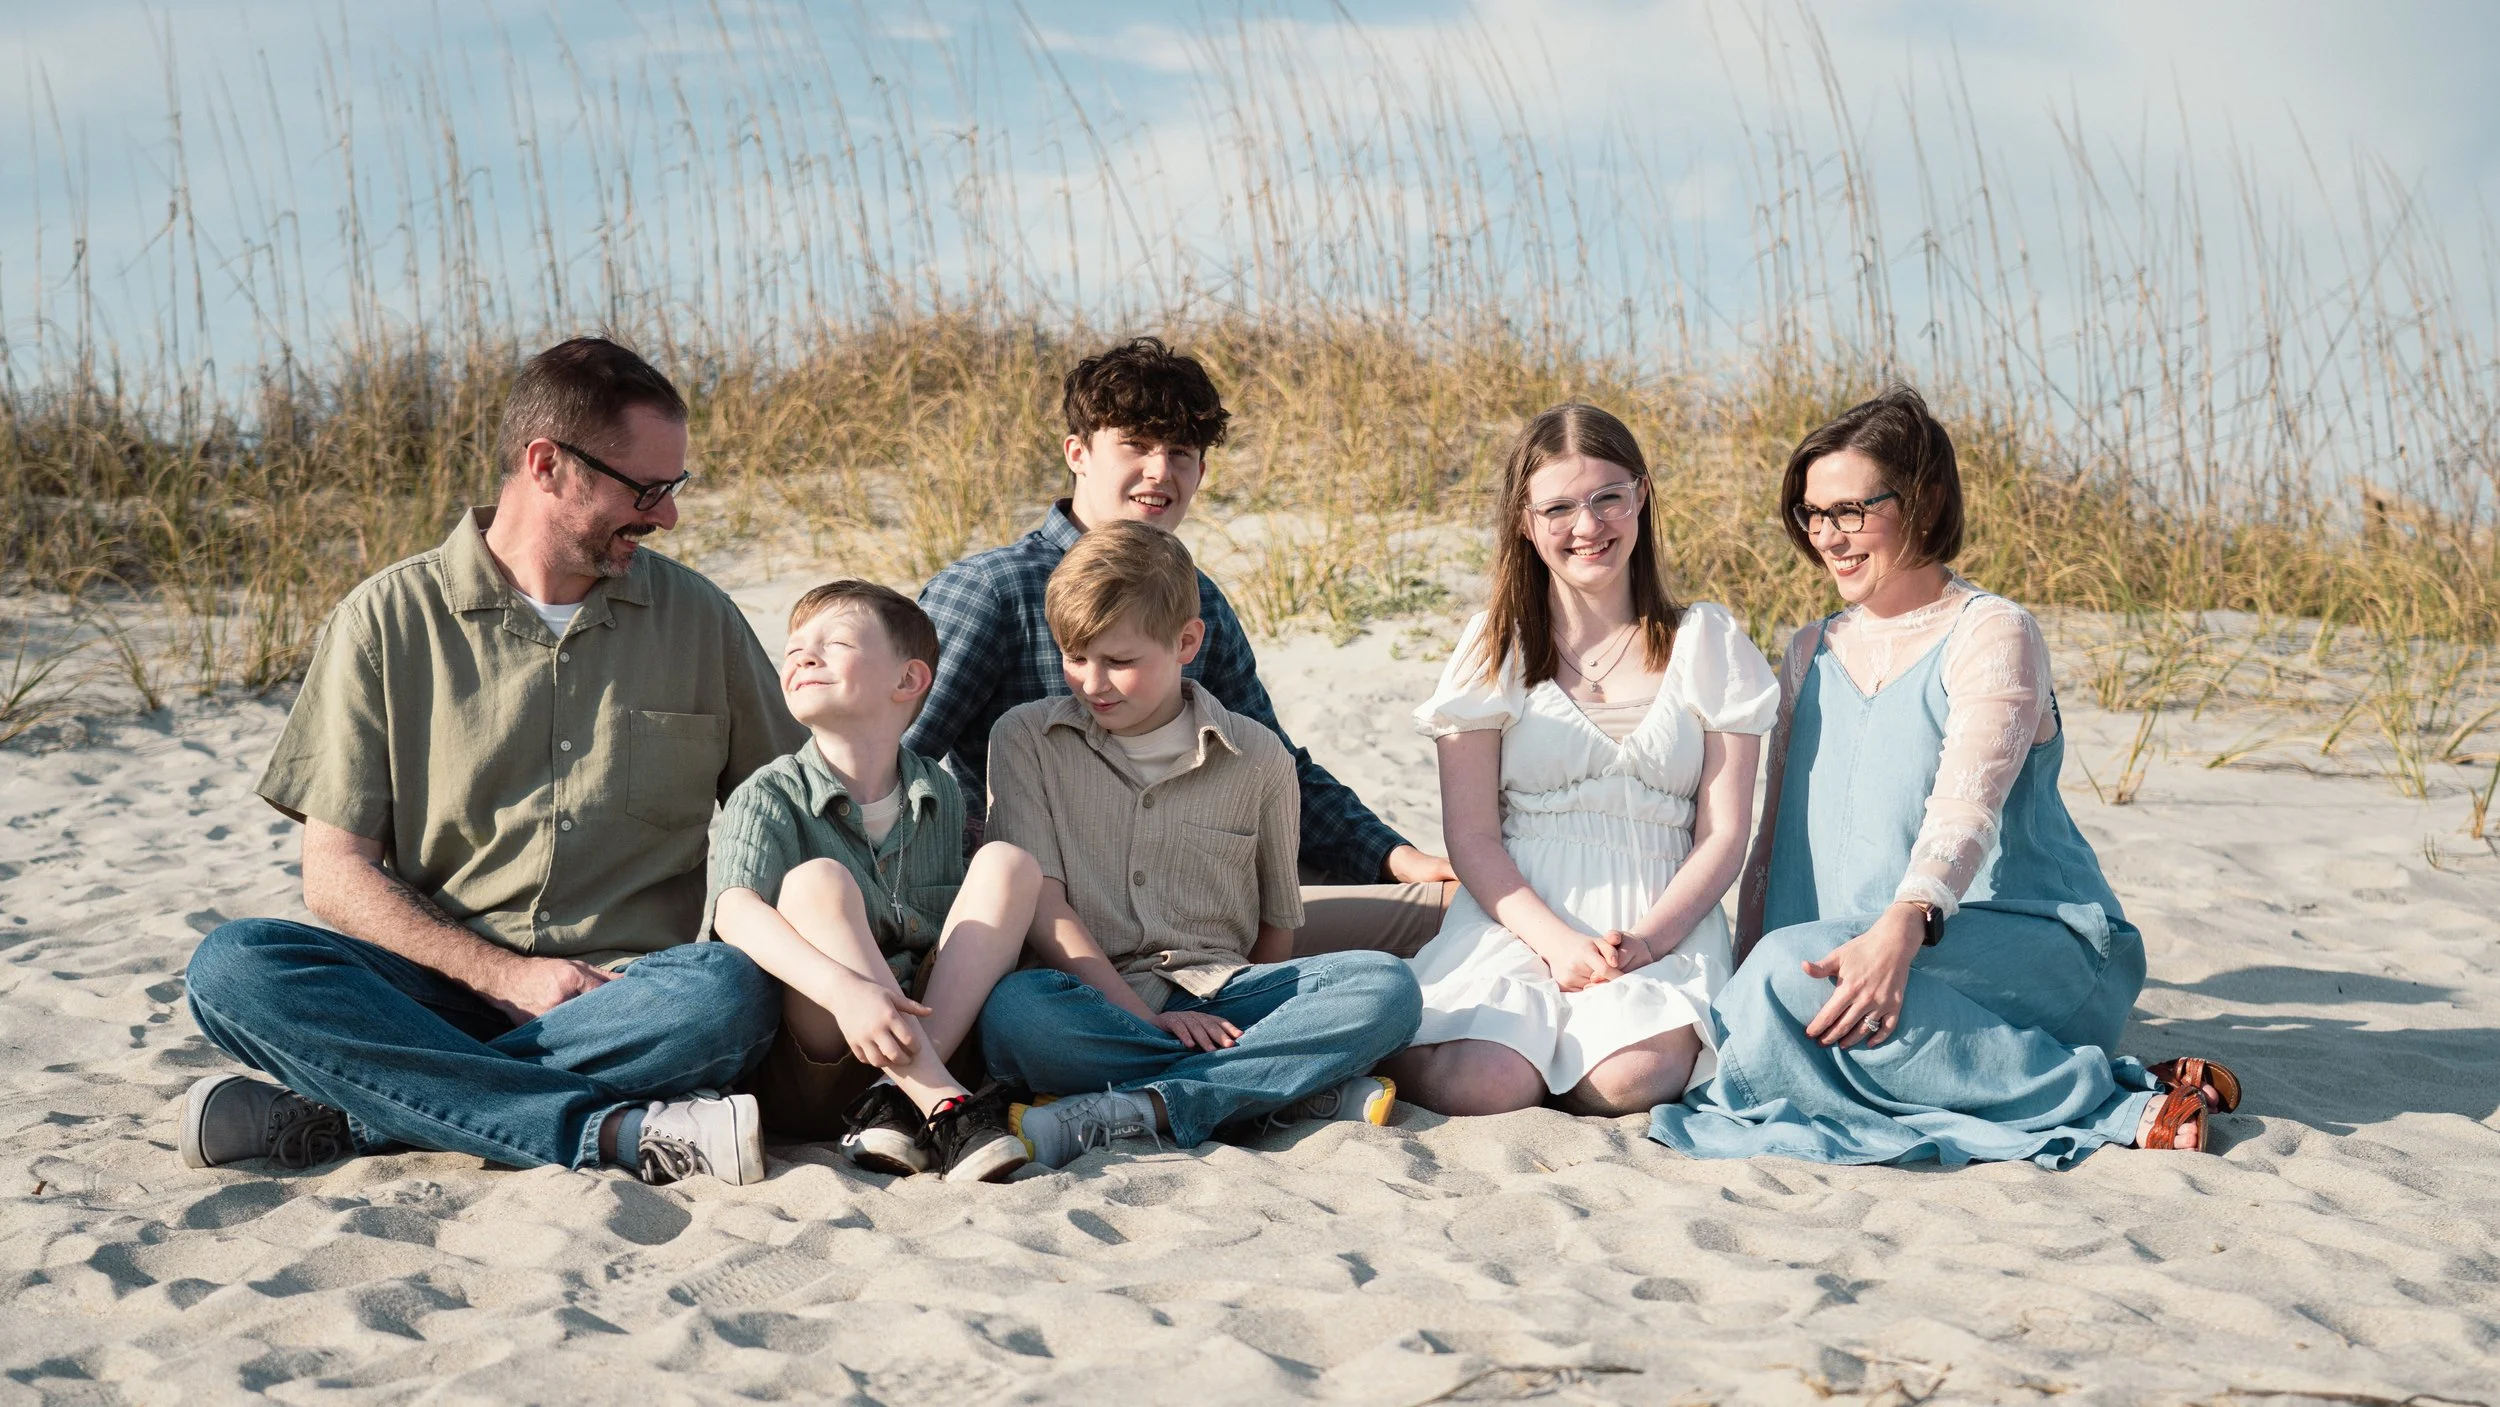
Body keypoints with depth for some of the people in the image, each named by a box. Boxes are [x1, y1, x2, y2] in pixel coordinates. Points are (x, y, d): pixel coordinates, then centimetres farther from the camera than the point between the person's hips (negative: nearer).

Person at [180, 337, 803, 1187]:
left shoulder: (699, 620, 11)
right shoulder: (390, 617, 5)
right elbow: (336, 875, 1)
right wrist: (505, 977, -13)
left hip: (621, 1000, 0)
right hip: (445, 983, 0)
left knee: (728, 994, -34)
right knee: (232, 968, -28)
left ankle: (339, 1116, -28)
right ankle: (622, 1133, -35)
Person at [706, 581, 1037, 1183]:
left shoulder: (940, 799, 11)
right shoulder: (768, 798, -2)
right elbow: (735, 912, -20)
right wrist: (843, 988, -38)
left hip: (934, 1036, 4)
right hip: (812, 1063, -4)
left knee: (1008, 863, -8)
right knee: (816, 880, -26)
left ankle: (897, 1098, -25)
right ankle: (946, 1109, -37)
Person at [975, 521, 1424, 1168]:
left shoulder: (1258, 760, 8)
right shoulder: (1026, 739, 6)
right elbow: (1039, 901, -4)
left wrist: (1234, 1014, 3)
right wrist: (1143, 1016, -14)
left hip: (1221, 995, 2)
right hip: (1095, 1003, -1)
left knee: (1386, 986, -24)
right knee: (1014, 1012, -37)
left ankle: (1136, 1108, -32)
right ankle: (1303, 1086, -31)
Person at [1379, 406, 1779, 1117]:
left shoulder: (1708, 645, 10)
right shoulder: (1494, 647, 9)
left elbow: (1723, 834, 5)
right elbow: (1471, 834, 3)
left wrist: (1646, 940, -13)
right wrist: (1557, 943, -15)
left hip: (1663, 924, 0)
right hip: (1517, 919, 0)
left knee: (1628, 1078, -35)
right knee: (1477, 1088, -30)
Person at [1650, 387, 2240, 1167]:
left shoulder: (1991, 633, -3)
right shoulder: (1811, 655, 19)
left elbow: (1966, 807, -20)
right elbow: (1782, 833, 19)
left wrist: (1903, 928, -38)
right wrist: (1737, 958, 2)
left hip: (2039, 947, -7)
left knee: (1795, 967, -35)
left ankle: (2101, 1094, -25)